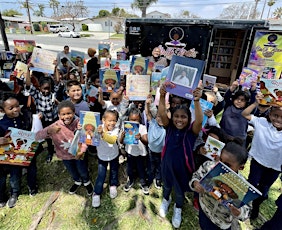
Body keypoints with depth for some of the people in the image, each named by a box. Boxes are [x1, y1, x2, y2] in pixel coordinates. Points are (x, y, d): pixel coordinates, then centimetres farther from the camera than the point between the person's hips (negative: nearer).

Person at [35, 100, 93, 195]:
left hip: (79, 153, -1)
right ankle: (77, 182, 63)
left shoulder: (79, 123, -25)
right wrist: (49, 131, -50)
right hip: (65, 155, 2)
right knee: (72, 172, 29)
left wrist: (82, 151, -33)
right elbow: (37, 136, -31)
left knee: (83, 172, 21)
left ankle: (87, 182, 57)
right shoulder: (55, 126, -25)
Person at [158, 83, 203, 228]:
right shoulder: (169, 127, -15)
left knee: (180, 191, 23)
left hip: (183, 167, -1)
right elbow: (162, 114, -31)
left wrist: (197, 101, -53)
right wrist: (162, 97, -46)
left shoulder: (192, 131, -20)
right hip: (167, 164, 2)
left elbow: (199, 121, -40)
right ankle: (166, 200, 63)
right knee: (167, 186, 29)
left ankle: (178, 209, 56)